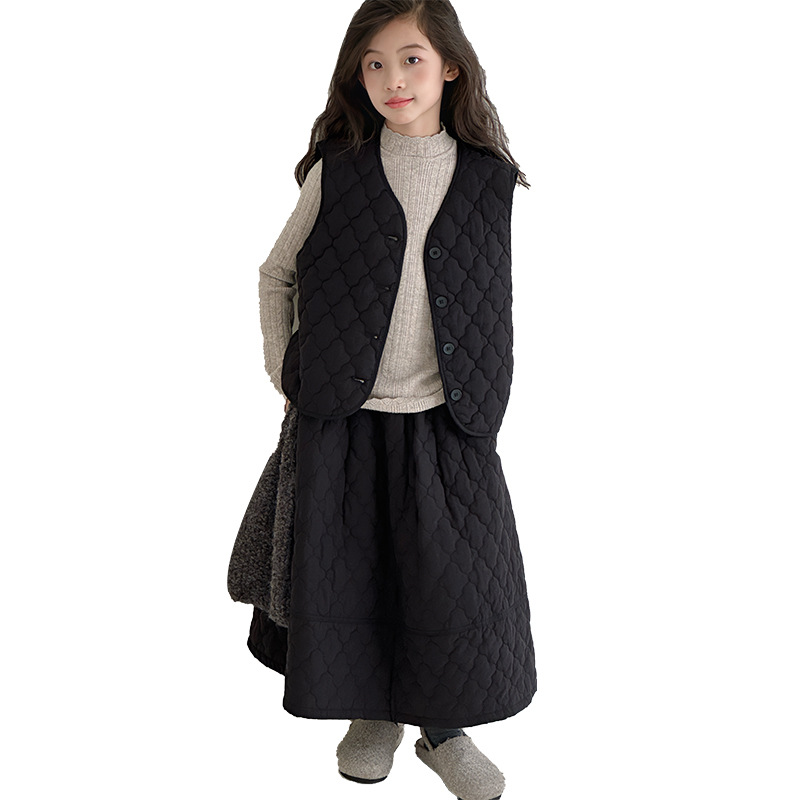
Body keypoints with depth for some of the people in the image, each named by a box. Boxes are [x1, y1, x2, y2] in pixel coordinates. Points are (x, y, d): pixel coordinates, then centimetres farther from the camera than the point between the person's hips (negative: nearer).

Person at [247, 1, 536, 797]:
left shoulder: (488, 178, 1)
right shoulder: (335, 171, -1)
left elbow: (496, 304, 9)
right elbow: (276, 273, 10)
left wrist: (484, 399, 6)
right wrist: (284, 372, 4)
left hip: (446, 423, 0)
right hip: (343, 421, 0)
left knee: (457, 583, 5)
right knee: (348, 576, 10)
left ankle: (446, 729, 28)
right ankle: (371, 713, 34)